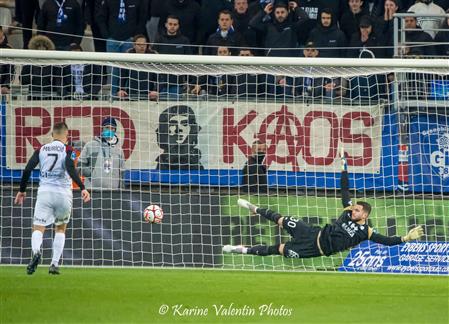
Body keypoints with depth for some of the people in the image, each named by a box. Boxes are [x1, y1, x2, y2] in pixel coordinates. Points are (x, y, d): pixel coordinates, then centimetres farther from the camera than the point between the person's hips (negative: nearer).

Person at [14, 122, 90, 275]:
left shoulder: (41, 150, 8)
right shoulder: (67, 150, -1)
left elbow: (27, 169, 3)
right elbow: (70, 169, -17)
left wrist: (22, 190, 13)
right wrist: (82, 188, -21)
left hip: (45, 192, 1)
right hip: (63, 193, -1)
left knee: (38, 228, -2)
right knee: (60, 228, 20)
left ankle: (36, 251, -35)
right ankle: (55, 264, 11)